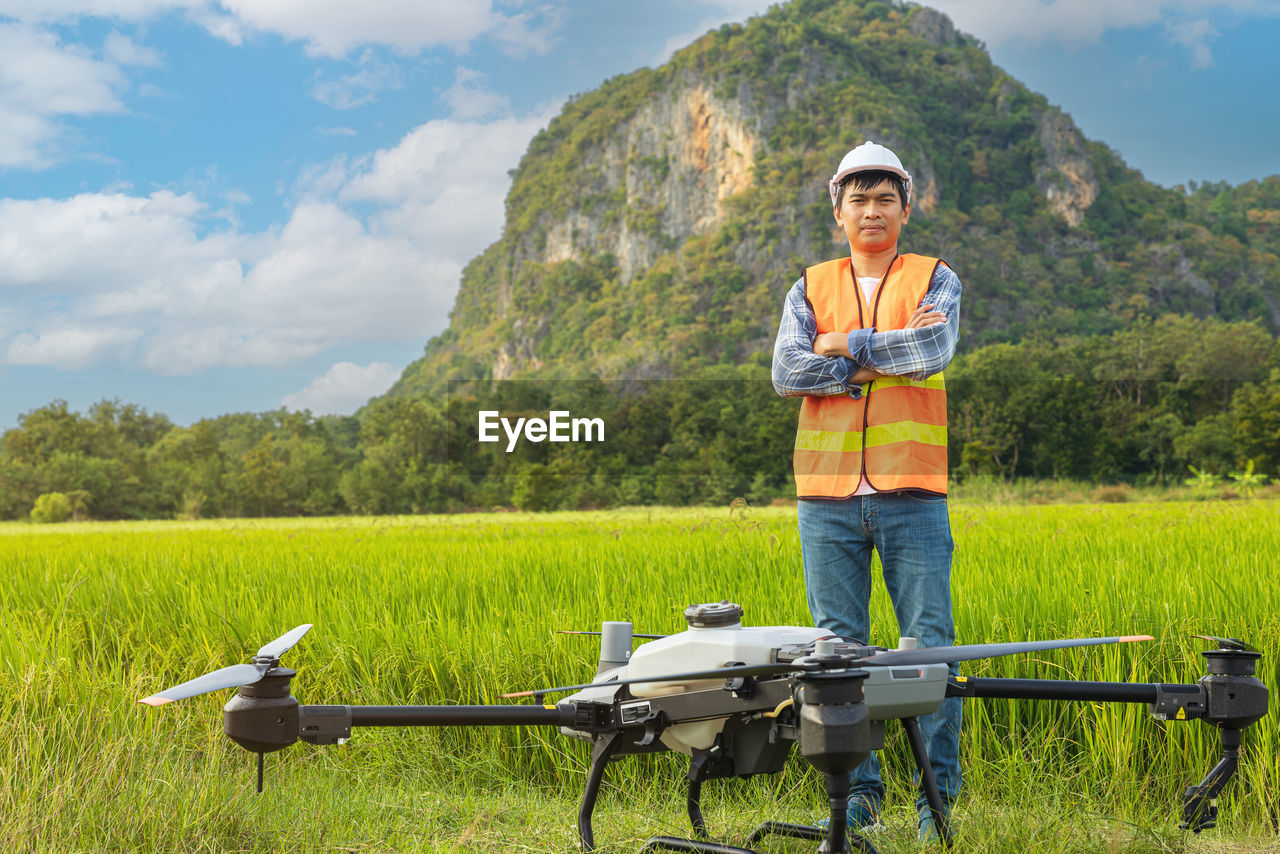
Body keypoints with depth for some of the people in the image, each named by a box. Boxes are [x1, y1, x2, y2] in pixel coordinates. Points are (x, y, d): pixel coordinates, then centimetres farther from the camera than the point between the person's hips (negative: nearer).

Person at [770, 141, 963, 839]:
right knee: (838, 646, 4)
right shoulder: (810, 287, 14)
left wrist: (844, 345, -5)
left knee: (929, 643, -2)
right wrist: (884, 358, -7)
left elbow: (934, 348, -11)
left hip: (911, 492, -2)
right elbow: (787, 373, -2)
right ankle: (857, 791, 13)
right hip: (827, 494, 2)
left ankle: (939, 791, 7)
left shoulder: (934, 279, 10)